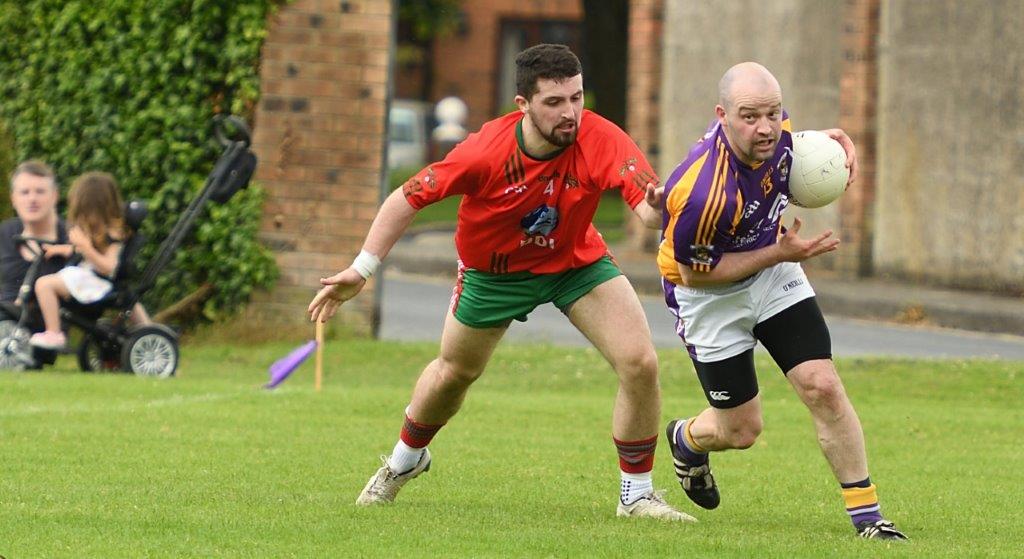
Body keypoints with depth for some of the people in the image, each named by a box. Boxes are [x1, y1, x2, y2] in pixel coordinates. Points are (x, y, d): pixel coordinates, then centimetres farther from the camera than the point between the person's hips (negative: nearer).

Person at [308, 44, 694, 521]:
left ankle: (637, 493, 4)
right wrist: (361, 270, -22)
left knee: (640, 363, -16)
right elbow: (409, 197, -20)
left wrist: (659, 207, -70)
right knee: (454, 373, 19)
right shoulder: (486, 151, -33)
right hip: (494, 270, -1)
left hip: (576, 261, 1)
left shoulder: (599, 140, -32)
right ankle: (405, 459, 52)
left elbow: (648, 207, -45)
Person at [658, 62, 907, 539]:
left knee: (822, 387, -9)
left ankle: (867, 516, -1)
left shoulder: (775, 128, -19)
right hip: (709, 291, -5)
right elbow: (694, 272, -23)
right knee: (740, 431, 6)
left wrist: (829, 138, -11)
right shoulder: (702, 194, -39)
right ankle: (686, 440, 43)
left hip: (772, 269, 5)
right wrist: (779, 254, -25)